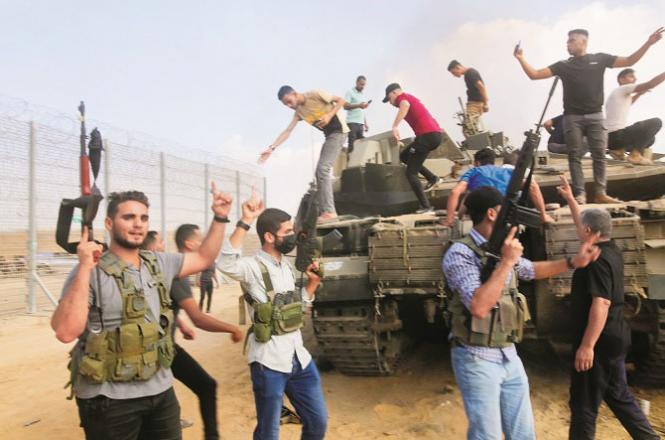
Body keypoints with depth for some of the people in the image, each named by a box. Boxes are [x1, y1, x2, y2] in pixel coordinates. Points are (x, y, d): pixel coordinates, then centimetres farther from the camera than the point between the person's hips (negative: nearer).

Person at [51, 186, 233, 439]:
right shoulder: (90, 272, -14)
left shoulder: (158, 264, 5)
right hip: (110, 399, -6)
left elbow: (204, 259, 16)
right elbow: (66, 332, -24)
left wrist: (220, 218, 7)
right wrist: (84, 269, -29)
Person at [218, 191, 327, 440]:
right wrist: (244, 222, -39)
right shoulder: (253, 267, -15)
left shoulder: (286, 266, 9)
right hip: (269, 361, -7)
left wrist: (313, 282, 5)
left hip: (299, 357, 7)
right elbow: (225, 263, -38)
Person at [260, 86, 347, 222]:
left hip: (338, 131, -8)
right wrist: (271, 148, -6)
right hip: (329, 135, 9)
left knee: (323, 168, -19)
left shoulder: (315, 94, -12)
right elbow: (287, 131, 4)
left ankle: (329, 211, -21)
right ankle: (324, 211, 9)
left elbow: (341, 100, -8)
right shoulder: (298, 111, 8)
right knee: (320, 171, 6)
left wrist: (329, 115, -22)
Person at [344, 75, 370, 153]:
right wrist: (358, 105, -21)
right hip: (352, 123, -6)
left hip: (361, 123, 6)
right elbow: (345, 106, -11)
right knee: (352, 145, -11)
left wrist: (366, 123, 18)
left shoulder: (362, 95, 24)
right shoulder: (350, 92, 3)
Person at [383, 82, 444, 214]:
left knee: (411, 173, -1)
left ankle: (426, 206, -4)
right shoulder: (411, 98, 29)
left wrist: (395, 126, -31)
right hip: (436, 134, 9)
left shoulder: (402, 97, 1)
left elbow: (405, 105, -24)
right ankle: (432, 178, 15)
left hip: (427, 135, -9)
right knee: (404, 156, 25)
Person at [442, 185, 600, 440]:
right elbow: (479, 307, -30)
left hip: (509, 356, 8)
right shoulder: (460, 253, -18)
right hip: (478, 359, -8)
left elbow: (532, 270, 27)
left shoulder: (502, 249, 6)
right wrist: (507, 261, -26)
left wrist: (573, 262, 18)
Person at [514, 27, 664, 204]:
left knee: (599, 155, -1)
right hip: (572, 117, 0)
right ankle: (580, 194, 2)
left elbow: (629, 61, 8)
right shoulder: (563, 65, 9)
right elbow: (534, 74, 3)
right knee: (575, 156, -2)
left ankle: (600, 193, 5)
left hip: (595, 116, 0)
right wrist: (521, 58, -6)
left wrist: (648, 43, -3)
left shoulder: (599, 59, 9)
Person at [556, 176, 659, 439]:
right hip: (615, 338, 10)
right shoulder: (611, 251, 7)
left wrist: (587, 345, -27)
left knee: (584, 403, 2)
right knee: (618, 395, 21)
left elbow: (601, 303, -27)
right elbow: (587, 224, 24)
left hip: (599, 342, -10)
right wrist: (570, 199, 30)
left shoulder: (598, 259, -21)